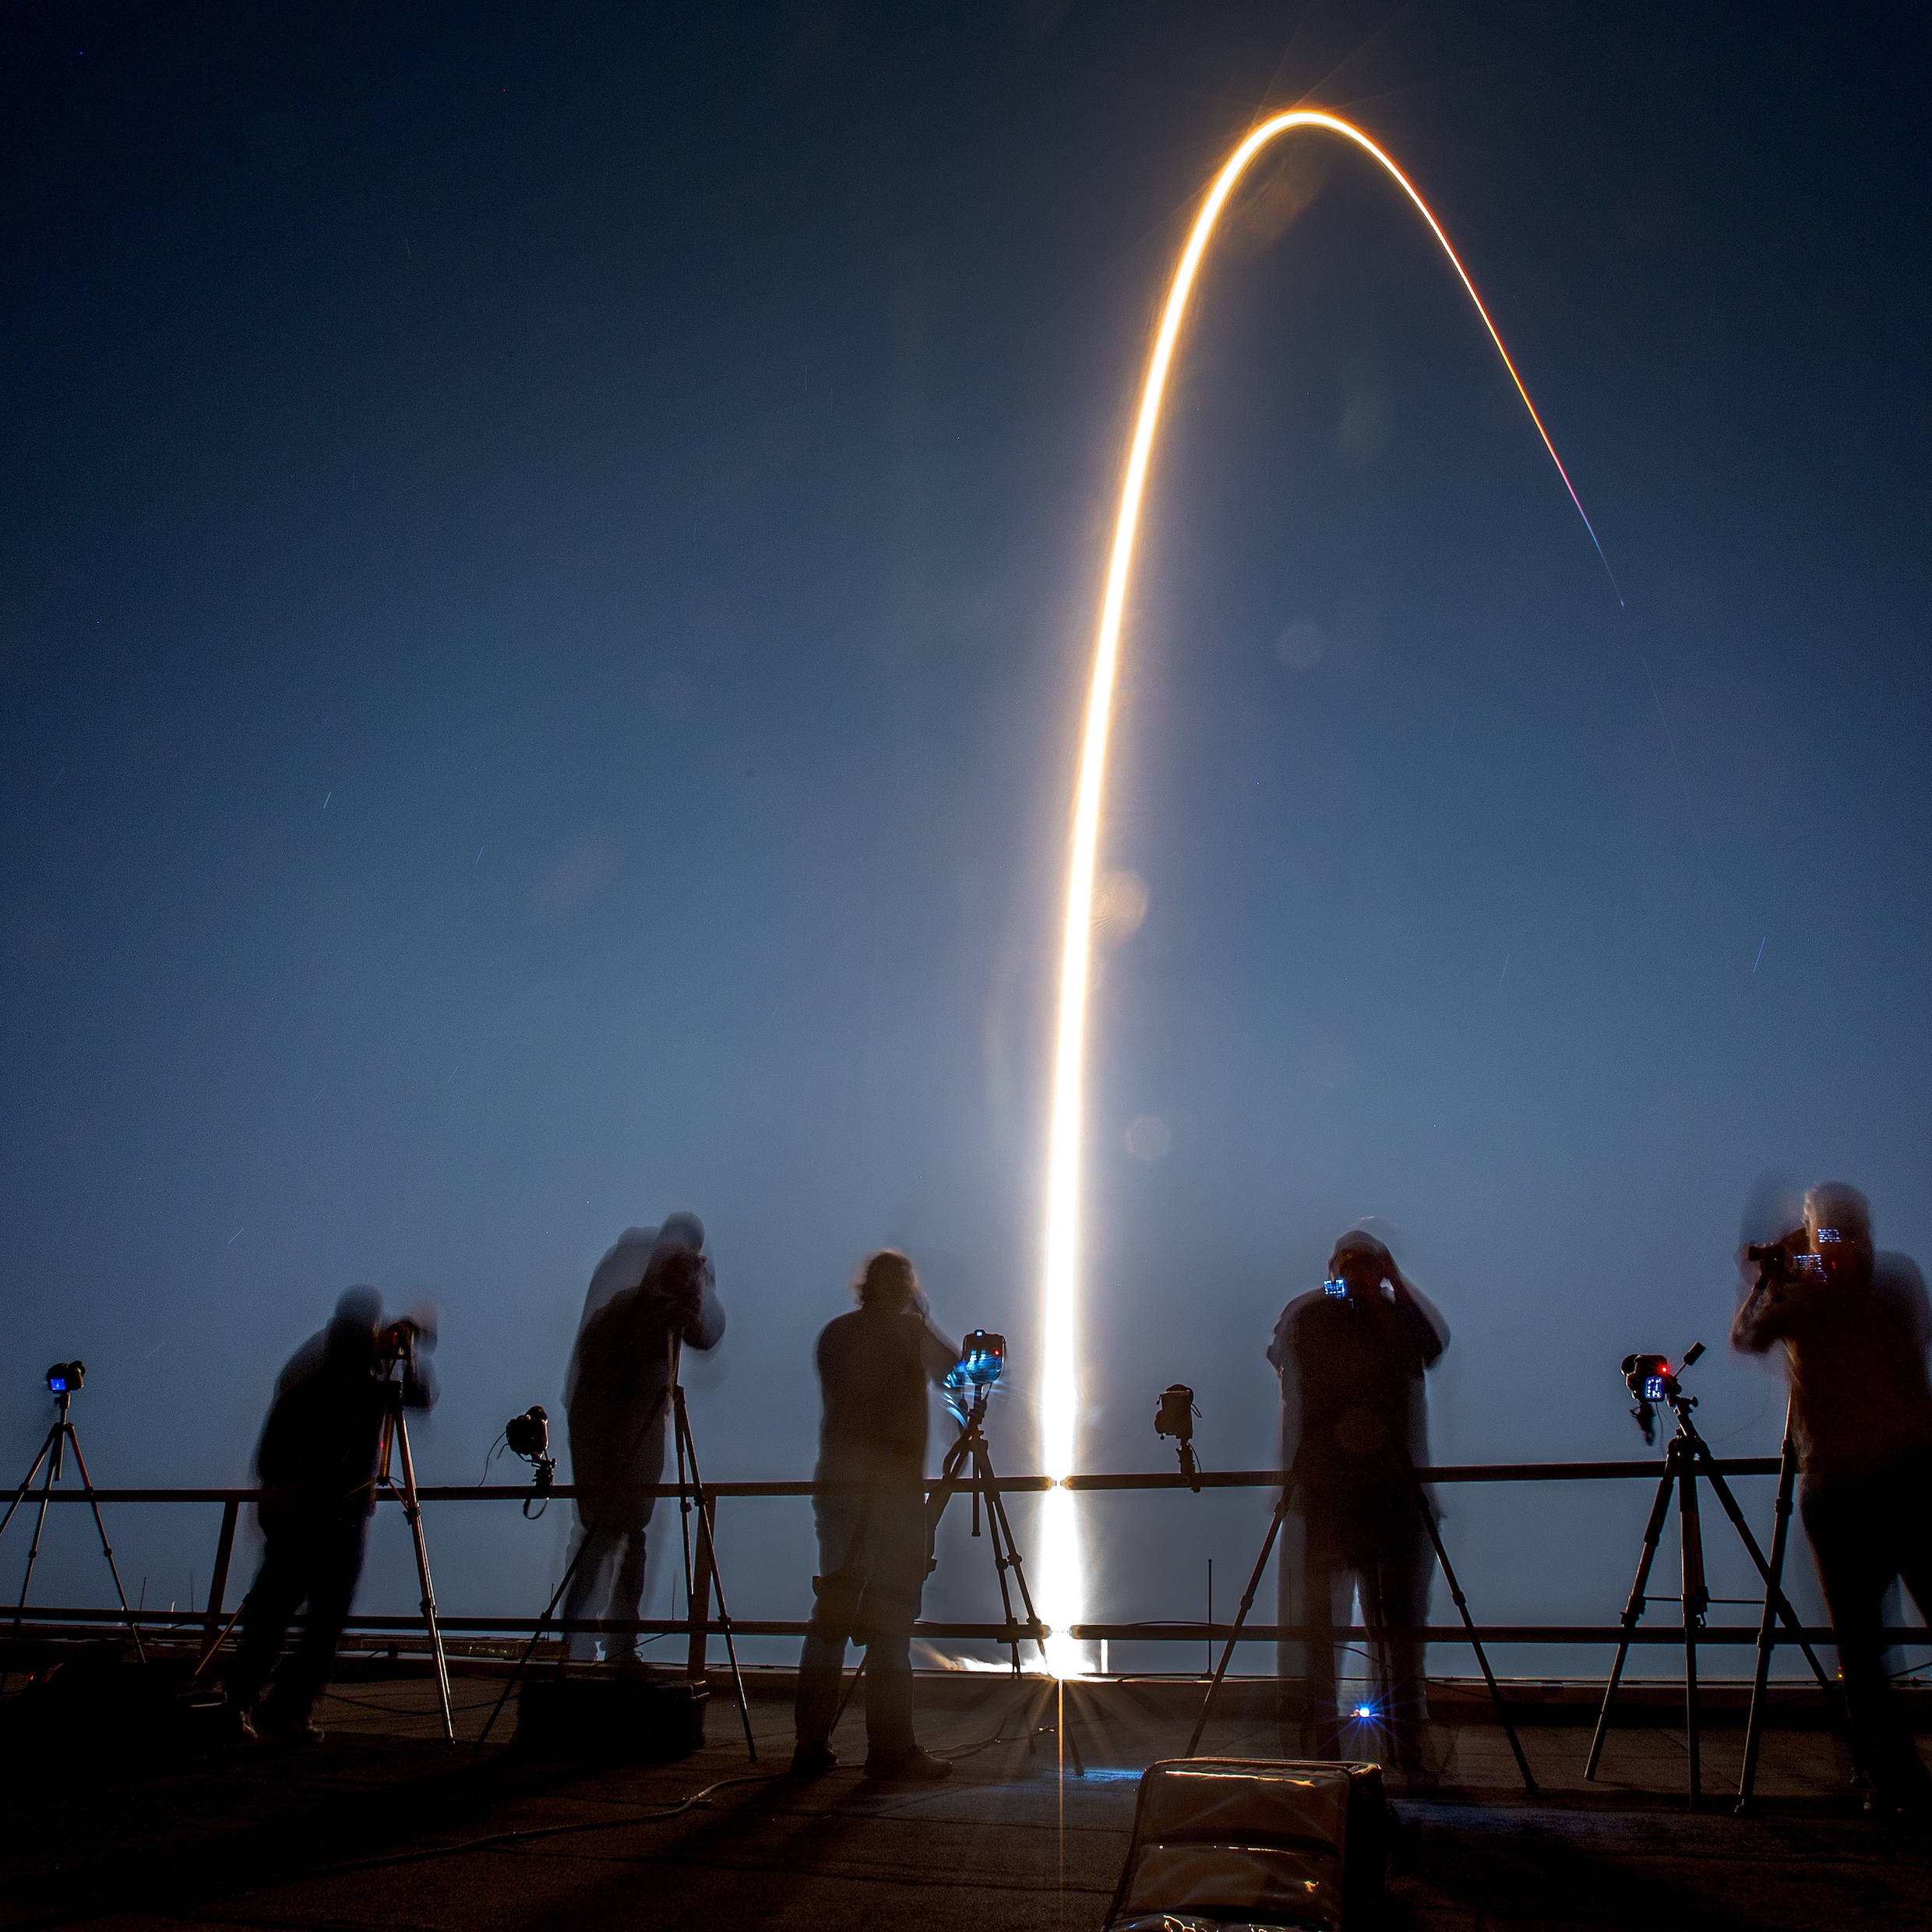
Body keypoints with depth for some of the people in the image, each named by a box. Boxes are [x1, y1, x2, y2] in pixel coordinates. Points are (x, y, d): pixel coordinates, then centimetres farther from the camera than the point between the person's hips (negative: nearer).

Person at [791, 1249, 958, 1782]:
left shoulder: (834, 1333, 11)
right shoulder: (911, 1331, -4)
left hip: (835, 1477, 5)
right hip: (893, 1481, -5)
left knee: (833, 1607, 9)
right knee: (890, 1612, -3)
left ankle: (812, 1743, 11)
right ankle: (891, 1748, -3)